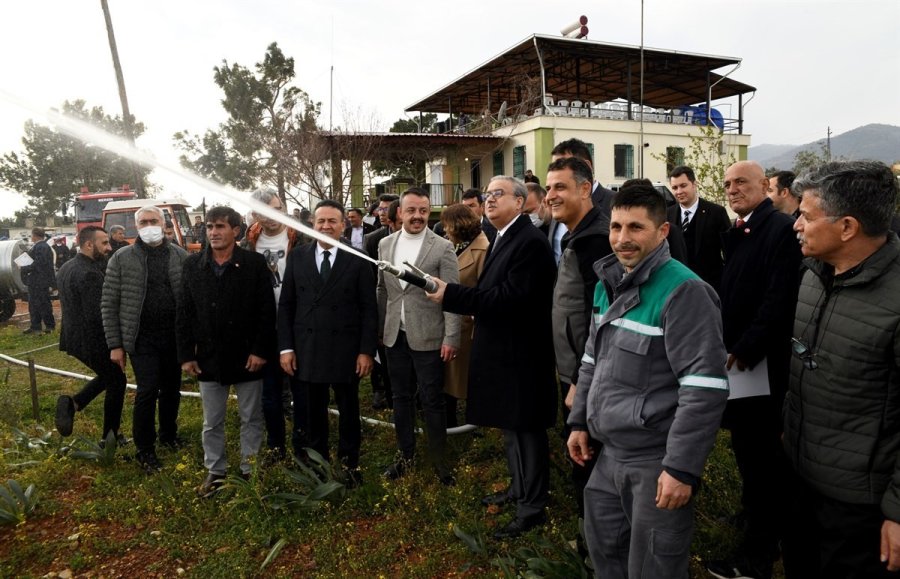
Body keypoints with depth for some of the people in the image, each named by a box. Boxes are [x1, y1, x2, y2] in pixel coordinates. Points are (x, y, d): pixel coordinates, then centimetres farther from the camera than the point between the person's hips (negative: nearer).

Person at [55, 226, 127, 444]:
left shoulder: (66, 268, 8)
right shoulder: (90, 274, -24)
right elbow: (97, 315, -27)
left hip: (73, 336, 9)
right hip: (93, 341, -9)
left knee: (108, 376, 26)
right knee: (117, 381, 10)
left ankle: (72, 403, 8)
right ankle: (110, 436, 18)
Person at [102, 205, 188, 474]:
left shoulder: (180, 256, 2)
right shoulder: (122, 258, -2)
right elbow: (109, 304, -1)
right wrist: (115, 344, -5)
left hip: (175, 337, 2)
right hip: (142, 339, -2)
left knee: (172, 389, 13)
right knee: (148, 390, -6)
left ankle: (168, 434, 36)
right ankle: (144, 450, 11)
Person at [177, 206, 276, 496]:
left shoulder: (255, 263, -7)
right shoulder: (192, 264, 2)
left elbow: (267, 311, -8)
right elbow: (184, 313, 4)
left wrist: (261, 350, -13)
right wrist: (186, 354, -1)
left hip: (247, 356, -2)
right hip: (208, 357, 3)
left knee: (251, 419, 11)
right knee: (212, 422, 14)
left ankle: (250, 469, 26)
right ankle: (215, 471, 29)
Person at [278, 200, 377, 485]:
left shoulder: (358, 259, -3)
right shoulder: (297, 257, 4)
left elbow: (369, 309, -4)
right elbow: (286, 306, 5)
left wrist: (367, 350, -8)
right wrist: (286, 347, -1)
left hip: (346, 350, -1)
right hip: (306, 350, 2)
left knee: (349, 411, 14)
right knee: (312, 414, 13)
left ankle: (349, 461, 33)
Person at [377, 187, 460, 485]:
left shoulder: (443, 248, -8)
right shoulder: (385, 244, 6)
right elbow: (382, 289, 11)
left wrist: (451, 338, -13)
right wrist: (378, 328, 9)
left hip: (428, 337, -4)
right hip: (394, 335, 4)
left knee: (432, 401, 5)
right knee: (401, 398, 16)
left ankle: (439, 460, 22)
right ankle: (405, 454, 32)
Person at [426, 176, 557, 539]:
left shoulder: (530, 242, -18)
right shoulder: (503, 239, 13)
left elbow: (510, 297, -26)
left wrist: (452, 294, -24)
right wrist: (475, 307, -1)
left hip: (521, 355, -10)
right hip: (503, 351, 10)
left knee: (525, 428, 2)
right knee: (510, 426, 21)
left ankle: (533, 506, 18)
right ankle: (520, 488, 39)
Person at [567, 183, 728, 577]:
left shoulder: (684, 291, -18)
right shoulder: (607, 284, 7)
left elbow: (705, 388, -22)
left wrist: (682, 468, -21)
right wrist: (579, 421, 14)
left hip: (657, 459, -7)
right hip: (610, 451, 7)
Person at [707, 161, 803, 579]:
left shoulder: (781, 229, -14)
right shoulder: (737, 232, 12)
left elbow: (779, 300, -21)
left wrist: (744, 350, -18)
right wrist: (725, 345, 9)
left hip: (761, 364, -8)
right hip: (736, 357, 8)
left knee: (762, 456, 1)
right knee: (747, 447, 21)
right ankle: (755, 510, 40)